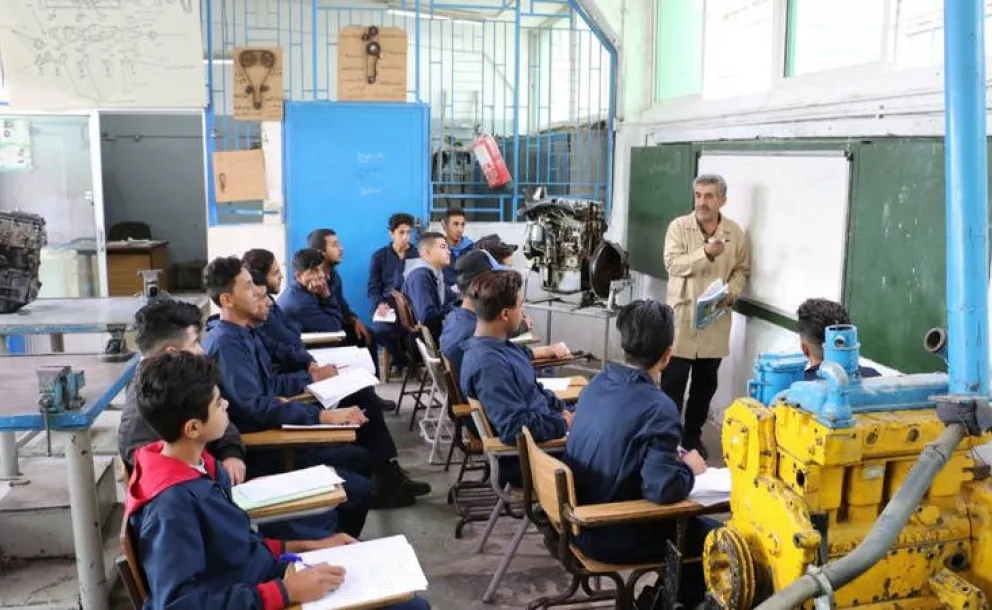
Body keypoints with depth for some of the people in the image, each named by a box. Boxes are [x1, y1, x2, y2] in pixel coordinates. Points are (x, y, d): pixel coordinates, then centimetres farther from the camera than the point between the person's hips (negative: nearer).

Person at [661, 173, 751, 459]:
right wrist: (706, 252, -31)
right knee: (673, 382, 1)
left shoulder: (735, 232, 3)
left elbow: (742, 270, 10)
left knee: (706, 383, 13)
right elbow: (672, 263, -18)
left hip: (716, 320, 3)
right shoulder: (679, 226, -6)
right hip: (682, 317, -3)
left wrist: (732, 292, -10)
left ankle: (693, 435, 28)